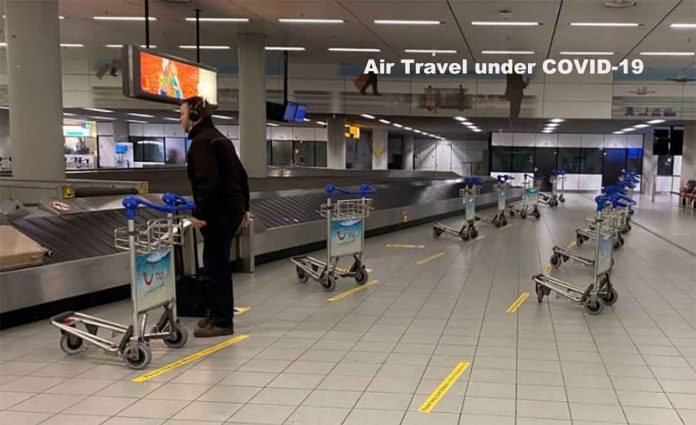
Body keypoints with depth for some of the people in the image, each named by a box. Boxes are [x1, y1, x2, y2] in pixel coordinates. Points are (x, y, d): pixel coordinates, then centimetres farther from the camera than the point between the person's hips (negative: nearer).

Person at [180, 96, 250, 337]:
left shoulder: (201, 142, -12)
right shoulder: (220, 139, 19)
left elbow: (207, 181, -24)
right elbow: (241, 175, 22)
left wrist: (199, 213, -21)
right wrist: (243, 207, 25)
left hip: (218, 214, -10)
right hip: (232, 210, 10)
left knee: (215, 267, -5)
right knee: (219, 265, 17)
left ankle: (222, 322, 0)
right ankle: (217, 314, 26)